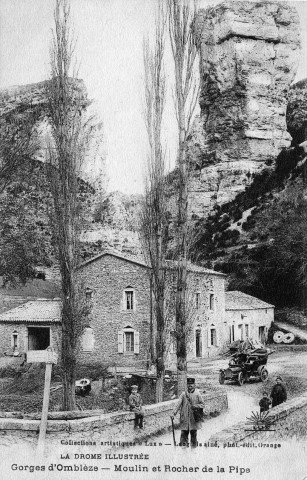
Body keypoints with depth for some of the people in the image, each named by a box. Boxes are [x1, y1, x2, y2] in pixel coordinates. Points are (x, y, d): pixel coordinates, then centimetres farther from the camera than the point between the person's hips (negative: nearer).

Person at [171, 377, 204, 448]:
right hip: (184, 418, 1)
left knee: (194, 434, 5)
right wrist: (174, 413, -11)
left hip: (194, 418, -1)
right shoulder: (183, 394, 6)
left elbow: (202, 404, 5)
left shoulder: (197, 394, 4)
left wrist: (195, 406, -13)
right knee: (184, 433, -1)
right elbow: (178, 404, 0)